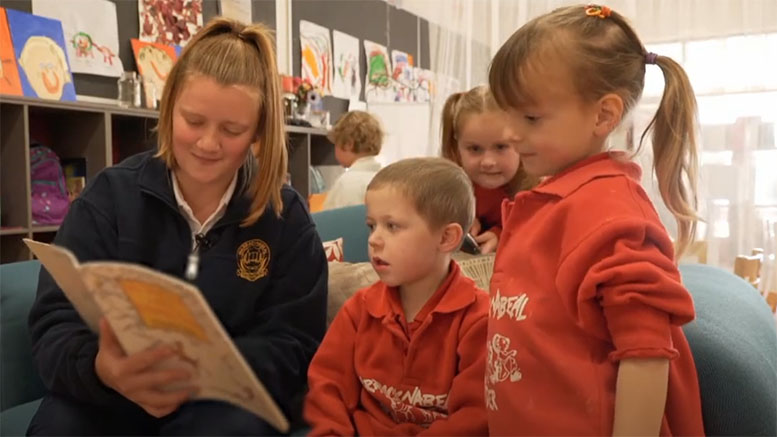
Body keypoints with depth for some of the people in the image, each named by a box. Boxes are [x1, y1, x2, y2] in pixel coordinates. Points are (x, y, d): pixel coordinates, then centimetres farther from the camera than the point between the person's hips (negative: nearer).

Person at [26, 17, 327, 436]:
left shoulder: (285, 216, -5)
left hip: (228, 395, 0)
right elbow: (54, 321, -8)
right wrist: (100, 368, -32)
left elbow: (292, 348, -8)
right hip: (105, 394, 1)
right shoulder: (110, 194, -3)